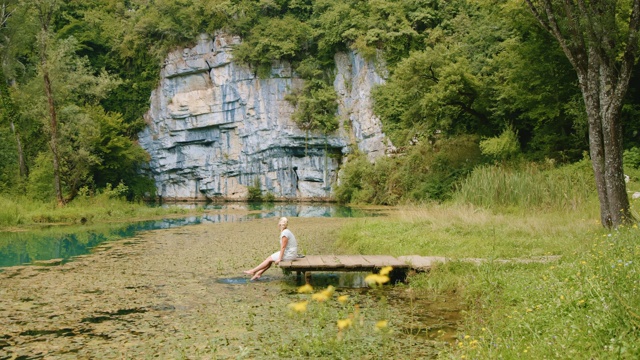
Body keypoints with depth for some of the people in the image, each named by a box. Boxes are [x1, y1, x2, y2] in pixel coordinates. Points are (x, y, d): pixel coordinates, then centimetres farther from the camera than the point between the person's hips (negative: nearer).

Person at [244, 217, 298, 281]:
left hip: (289, 254, -9)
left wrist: (279, 258, -17)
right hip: (289, 252, 9)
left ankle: (253, 271, 5)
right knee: (269, 258, 7)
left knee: (269, 259, -3)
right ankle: (258, 274, 8)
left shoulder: (284, 233, -19)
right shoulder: (286, 231, 12)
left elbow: (283, 247, -20)